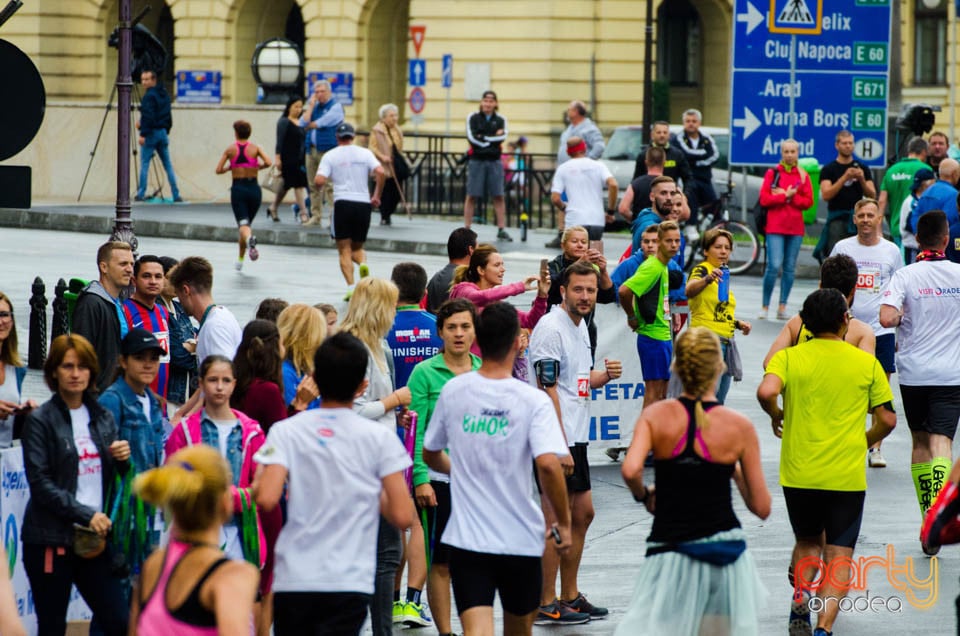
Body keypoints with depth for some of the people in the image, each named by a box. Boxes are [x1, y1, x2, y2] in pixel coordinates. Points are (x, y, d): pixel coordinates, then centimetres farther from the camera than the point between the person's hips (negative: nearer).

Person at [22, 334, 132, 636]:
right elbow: (40, 483, -11)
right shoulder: (41, 420, -4)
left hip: (94, 538, 5)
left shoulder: (103, 418, 12)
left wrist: (124, 459, -5)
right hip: (50, 539, -5)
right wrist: (85, 514, -16)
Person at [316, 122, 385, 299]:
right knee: (357, 247, 18)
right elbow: (380, 172, -7)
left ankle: (350, 287, -10)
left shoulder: (330, 155, 3)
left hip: (342, 203, -2)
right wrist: (376, 196, 4)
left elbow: (319, 181, -7)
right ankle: (363, 263, -16)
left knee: (344, 250, 5)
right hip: (363, 203, 2)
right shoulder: (365, 153, 7)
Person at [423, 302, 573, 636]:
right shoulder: (533, 401, -10)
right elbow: (548, 464, -23)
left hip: (466, 537, 1)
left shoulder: (453, 391, 0)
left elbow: (430, 455, 14)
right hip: (521, 539, -1)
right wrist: (564, 523, -10)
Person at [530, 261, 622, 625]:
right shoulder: (551, 329, -15)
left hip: (576, 437, 10)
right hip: (557, 440, -10)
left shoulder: (581, 326, 14)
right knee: (556, 520, -6)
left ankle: (569, 596, 25)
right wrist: (560, 447, -22)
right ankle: (546, 605, 0)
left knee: (582, 513, 15)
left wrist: (605, 374, 2)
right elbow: (547, 390, -19)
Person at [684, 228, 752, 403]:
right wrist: (708, 279, -51)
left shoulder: (724, 274, 19)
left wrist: (738, 323, 15)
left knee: (718, 402, 10)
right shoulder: (702, 270, -8)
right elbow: (689, 291, -32)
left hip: (726, 342, 9)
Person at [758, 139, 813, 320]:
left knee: (789, 268, 3)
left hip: (795, 228, 3)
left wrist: (787, 196, -9)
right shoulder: (772, 173, 4)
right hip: (775, 226, -3)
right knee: (774, 266, -12)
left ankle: (782, 307, 8)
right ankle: (765, 306, -3)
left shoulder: (803, 176, 10)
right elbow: (764, 199, -4)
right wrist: (786, 196, -10)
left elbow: (808, 201, 1)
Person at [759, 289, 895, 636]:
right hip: (848, 476, -1)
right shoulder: (867, 363, 2)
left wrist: (776, 415, 3)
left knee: (808, 542, 23)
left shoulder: (789, 357, 0)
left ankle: (800, 604, 2)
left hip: (799, 473, 1)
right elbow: (887, 419, 4)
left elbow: (766, 391, -19)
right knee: (839, 555, 1)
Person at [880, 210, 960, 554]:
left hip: (913, 370, 1)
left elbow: (887, 318, -22)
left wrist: (903, 317, 1)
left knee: (920, 441, 16)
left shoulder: (905, 275, -8)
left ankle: (928, 515, 21)